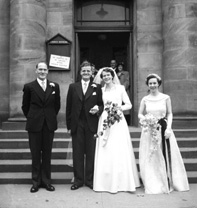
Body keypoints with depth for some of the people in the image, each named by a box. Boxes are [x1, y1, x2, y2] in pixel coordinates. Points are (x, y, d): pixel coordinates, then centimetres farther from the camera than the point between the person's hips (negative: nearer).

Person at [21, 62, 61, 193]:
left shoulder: (55, 86, 4)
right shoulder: (29, 87, 0)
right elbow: (25, 106, 7)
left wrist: (52, 117, 11)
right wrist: (31, 118, 8)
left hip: (49, 124, 2)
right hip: (34, 125, -1)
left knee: (47, 154, 9)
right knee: (35, 154, 6)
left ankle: (46, 181, 20)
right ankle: (36, 182, 18)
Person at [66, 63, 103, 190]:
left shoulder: (97, 88, 7)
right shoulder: (73, 87, 8)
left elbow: (102, 104, 10)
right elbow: (69, 107, 6)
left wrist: (98, 109, -14)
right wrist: (69, 125, 1)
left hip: (91, 125, -1)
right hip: (76, 125, 1)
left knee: (91, 153, 5)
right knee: (77, 153, 6)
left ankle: (90, 180, 18)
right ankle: (78, 180, 17)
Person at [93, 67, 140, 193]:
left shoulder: (120, 88, 7)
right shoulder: (101, 90, 11)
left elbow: (129, 105, 4)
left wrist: (119, 107, -12)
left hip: (118, 122, -1)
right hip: (105, 121, 2)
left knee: (119, 152, -3)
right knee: (105, 153, 0)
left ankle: (121, 182, 6)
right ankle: (106, 182, 9)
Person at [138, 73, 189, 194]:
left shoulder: (166, 98, 1)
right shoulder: (145, 99, 4)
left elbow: (170, 114, 2)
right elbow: (140, 114, 9)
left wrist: (168, 128, -10)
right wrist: (145, 118, -12)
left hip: (163, 129, -1)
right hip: (149, 131, 1)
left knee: (165, 156, 2)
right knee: (150, 158, 3)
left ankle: (167, 183, 17)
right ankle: (153, 184, 16)